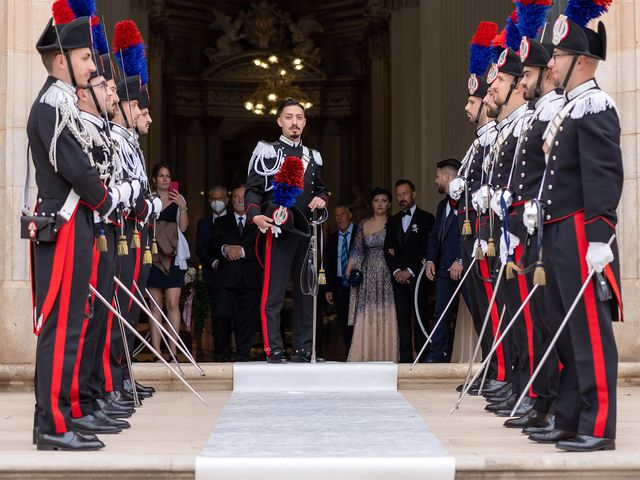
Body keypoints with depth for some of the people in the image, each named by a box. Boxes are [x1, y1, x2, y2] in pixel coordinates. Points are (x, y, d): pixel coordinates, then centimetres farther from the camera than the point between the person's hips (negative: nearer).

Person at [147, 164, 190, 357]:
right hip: (153, 253, -1)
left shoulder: (178, 199, 13)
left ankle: (173, 351, -9)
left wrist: (183, 208, -9)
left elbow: (183, 227, 6)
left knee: (173, 303, -7)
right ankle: (156, 352, -2)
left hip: (173, 255, 1)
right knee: (155, 304, -2)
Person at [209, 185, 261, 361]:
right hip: (226, 277, 1)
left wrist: (243, 251, -11)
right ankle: (222, 354, 0)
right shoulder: (221, 223, 20)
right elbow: (212, 247, 9)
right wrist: (225, 248, -12)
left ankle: (243, 355, 2)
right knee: (221, 314, -11)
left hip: (251, 278, -1)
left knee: (247, 318, -4)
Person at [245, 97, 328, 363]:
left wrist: (321, 199, 4)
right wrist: (255, 215, -20)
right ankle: (274, 350, -7)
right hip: (278, 229, -5)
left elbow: (321, 189, 28)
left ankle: (303, 349, 13)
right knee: (274, 292, -8)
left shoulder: (313, 156, 19)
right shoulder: (266, 151, 3)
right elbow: (253, 189, -2)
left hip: (307, 231, 6)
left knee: (306, 291, 7)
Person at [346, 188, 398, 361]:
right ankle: (364, 358, -2)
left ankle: (387, 357, -2)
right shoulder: (363, 225, 11)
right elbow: (356, 252, 10)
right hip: (368, 278, 2)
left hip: (388, 277, -2)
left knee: (387, 317, -5)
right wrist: (348, 273, 1)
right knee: (366, 318, -3)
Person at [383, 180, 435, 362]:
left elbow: (428, 250, -4)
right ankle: (405, 359, -1)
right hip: (398, 277, 4)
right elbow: (387, 249, 13)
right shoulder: (393, 221, 18)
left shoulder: (426, 218, 3)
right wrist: (396, 271, -3)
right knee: (403, 318, 0)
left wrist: (410, 271, -9)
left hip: (417, 276, -4)